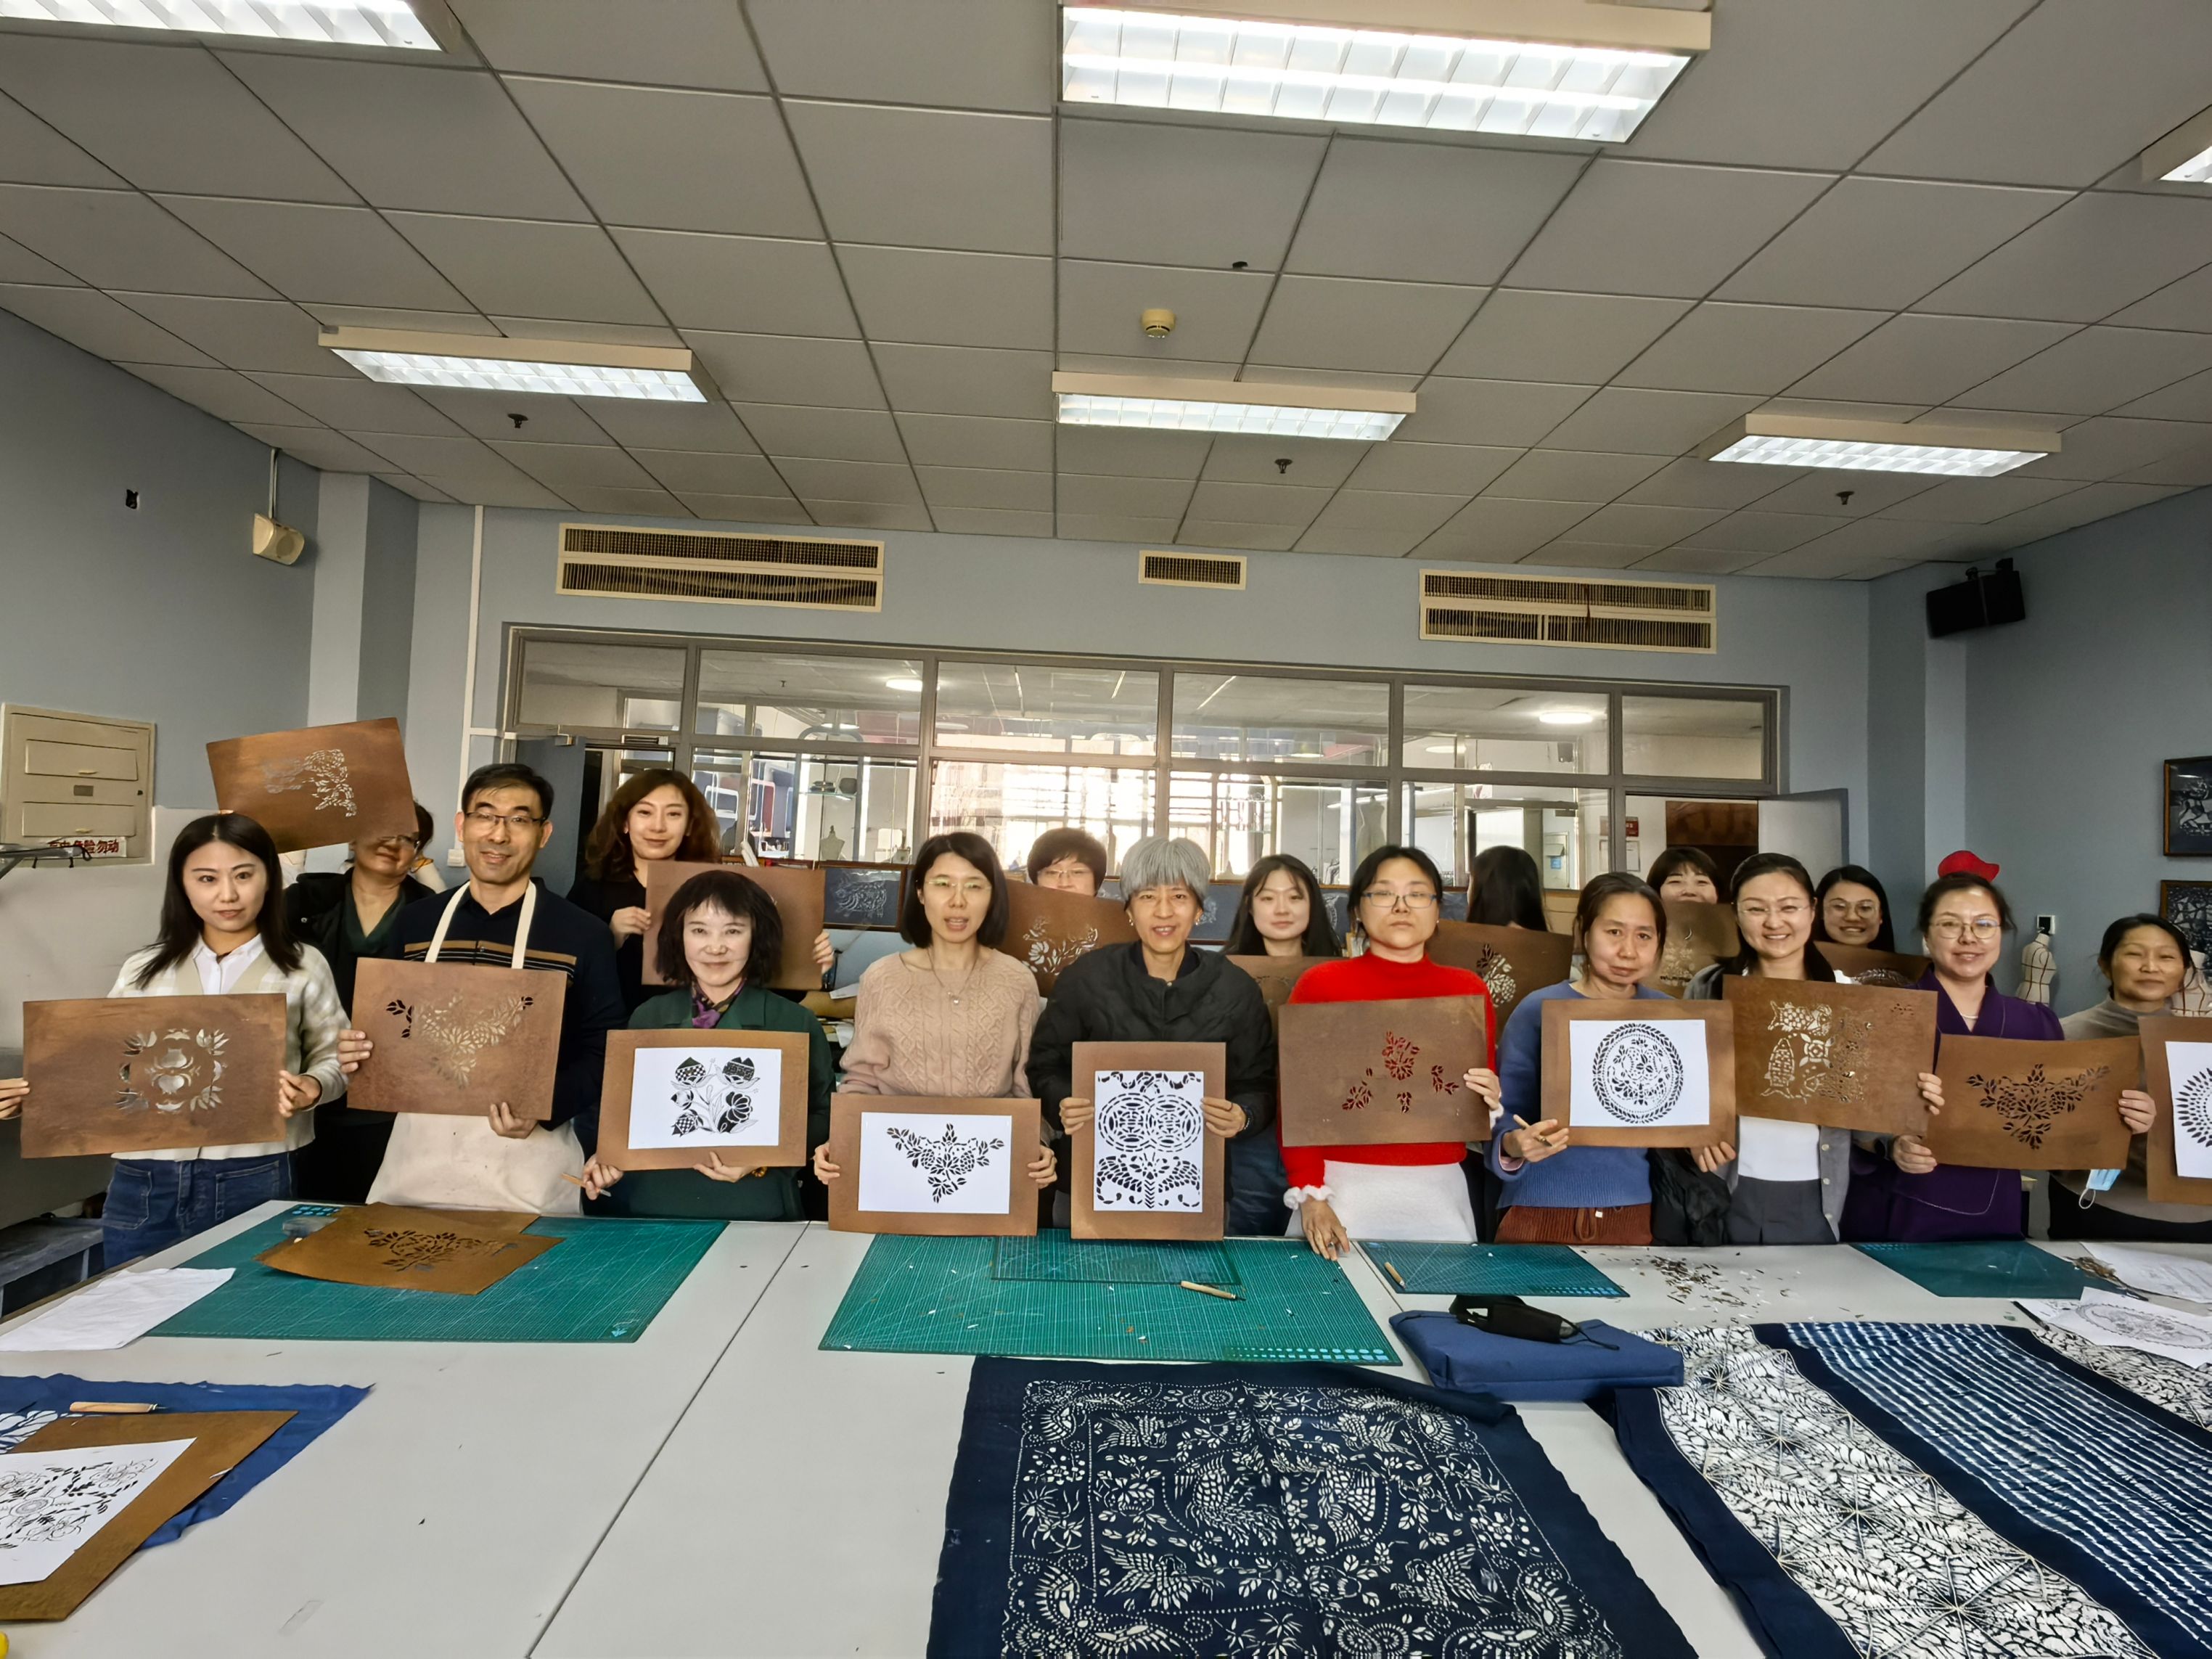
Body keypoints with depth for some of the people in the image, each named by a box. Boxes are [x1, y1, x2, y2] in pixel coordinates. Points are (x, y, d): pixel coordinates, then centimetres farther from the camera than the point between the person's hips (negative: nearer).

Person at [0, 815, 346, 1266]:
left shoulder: (302, 966, 1)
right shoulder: (143, 971, 9)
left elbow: (332, 1057, 3)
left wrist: (311, 1087, -16)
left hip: (253, 1179, -3)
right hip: (143, 1184, 3)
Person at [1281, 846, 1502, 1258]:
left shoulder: (1469, 990, 6)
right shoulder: (1320, 984, -3)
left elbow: (1485, 1114, 16)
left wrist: (1492, 1101, -5)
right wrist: (1310, 1197, -10)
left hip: (1439, 1195, 3)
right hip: (1342, 1190, -2)